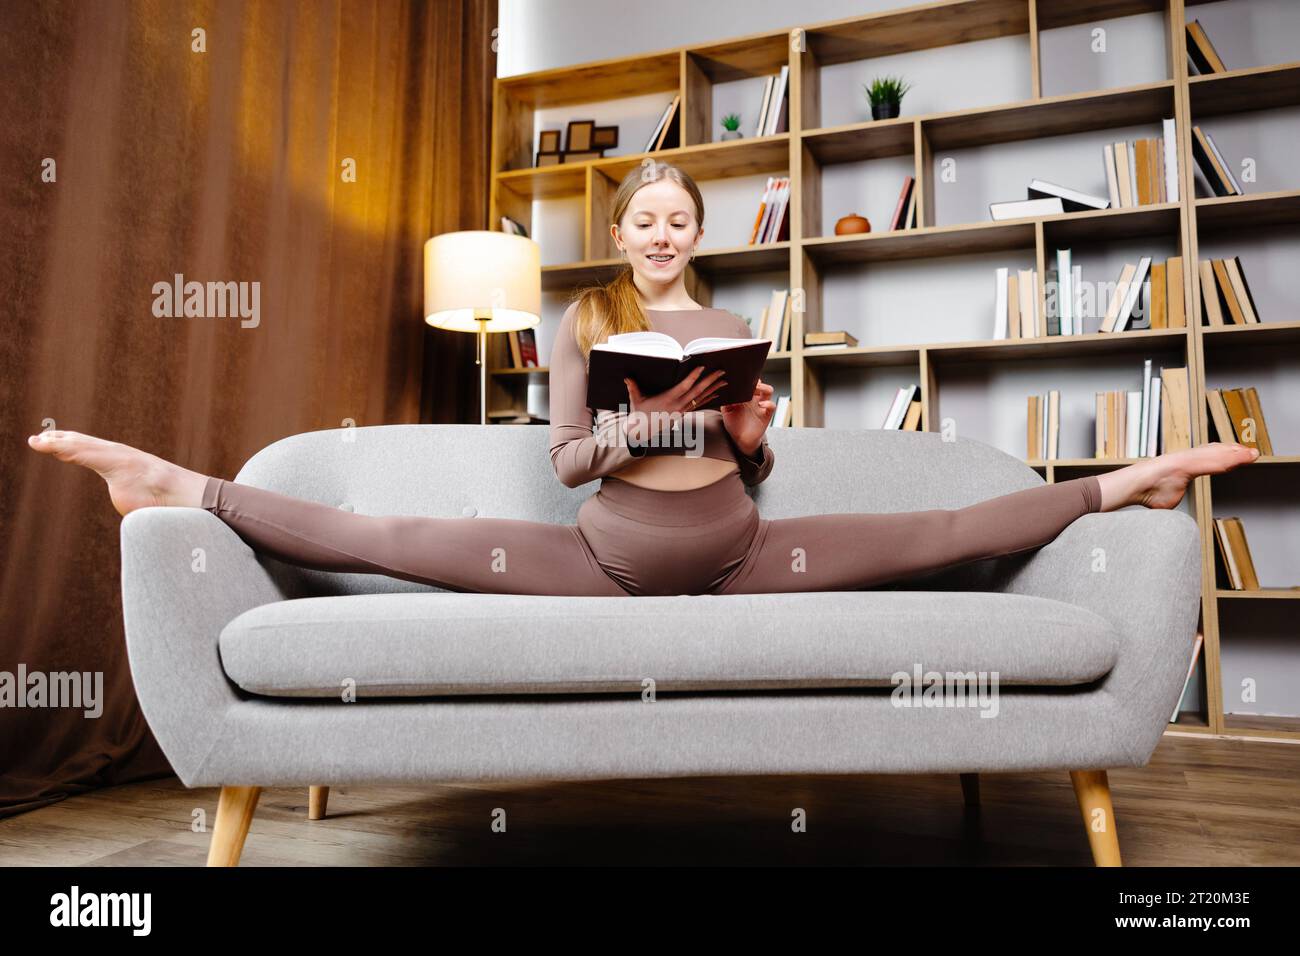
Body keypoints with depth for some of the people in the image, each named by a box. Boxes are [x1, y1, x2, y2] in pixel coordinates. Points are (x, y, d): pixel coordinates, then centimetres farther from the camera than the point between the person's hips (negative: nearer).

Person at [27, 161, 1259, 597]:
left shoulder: (733, 328, 11)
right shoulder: (582, 320, 6)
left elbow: (751, 469, 12)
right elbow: (565, 455, -4)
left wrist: (752, 433, -10)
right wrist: (648, 418, -19)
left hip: (733, 552, 2)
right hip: (612, 553, -1)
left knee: (935, 535, -8)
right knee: (398, 541, -15)